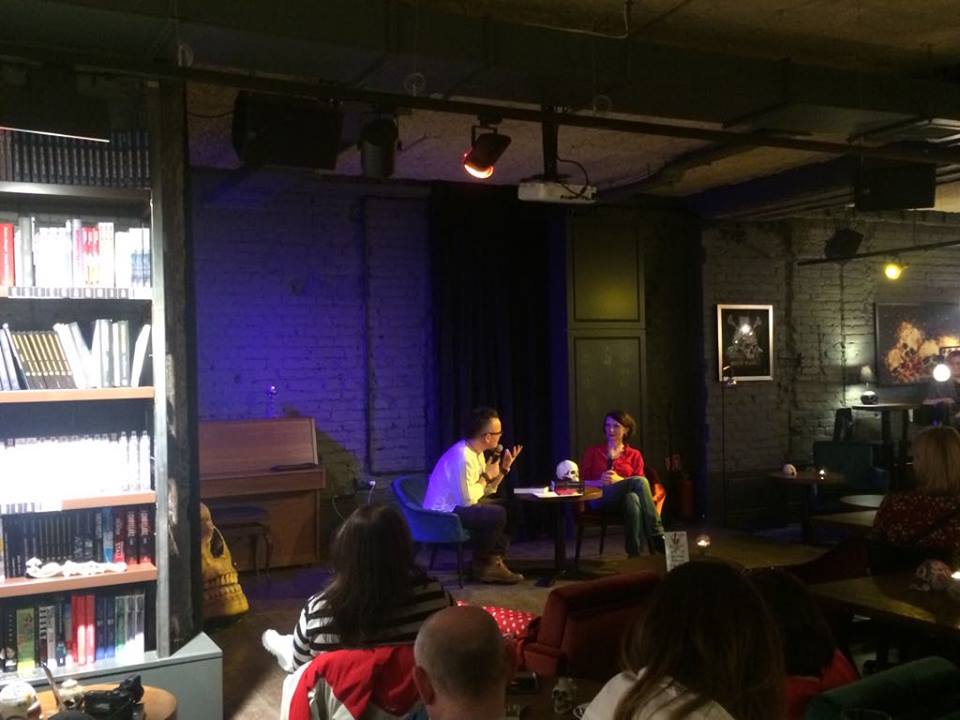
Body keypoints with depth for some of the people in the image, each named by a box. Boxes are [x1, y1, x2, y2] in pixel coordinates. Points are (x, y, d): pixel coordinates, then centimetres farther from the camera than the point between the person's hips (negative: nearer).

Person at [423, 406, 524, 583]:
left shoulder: (476, 452, 5)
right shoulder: (462, 457, -26)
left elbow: (486, 491, 12)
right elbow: (468, 500, -27)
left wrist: (504, 468, 1)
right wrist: (486, 476, -14)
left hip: (458, 504, 10)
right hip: (443, 514, -10)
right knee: (496, 514, -25)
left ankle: (493, 560, 5)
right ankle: (482, 566, -5)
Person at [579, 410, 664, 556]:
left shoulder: (634, 455, 20)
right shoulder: (593, 451, 19)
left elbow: (639, 484, 7)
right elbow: (581, 481, 9)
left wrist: (618, 480, -12)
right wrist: (599, 482, -12)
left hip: (626, 500, 2)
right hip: (599, 499, -2)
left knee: (632, 497, -41)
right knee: (638, 482, -33)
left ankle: (637, 554, -45)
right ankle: (657, 535, -37)